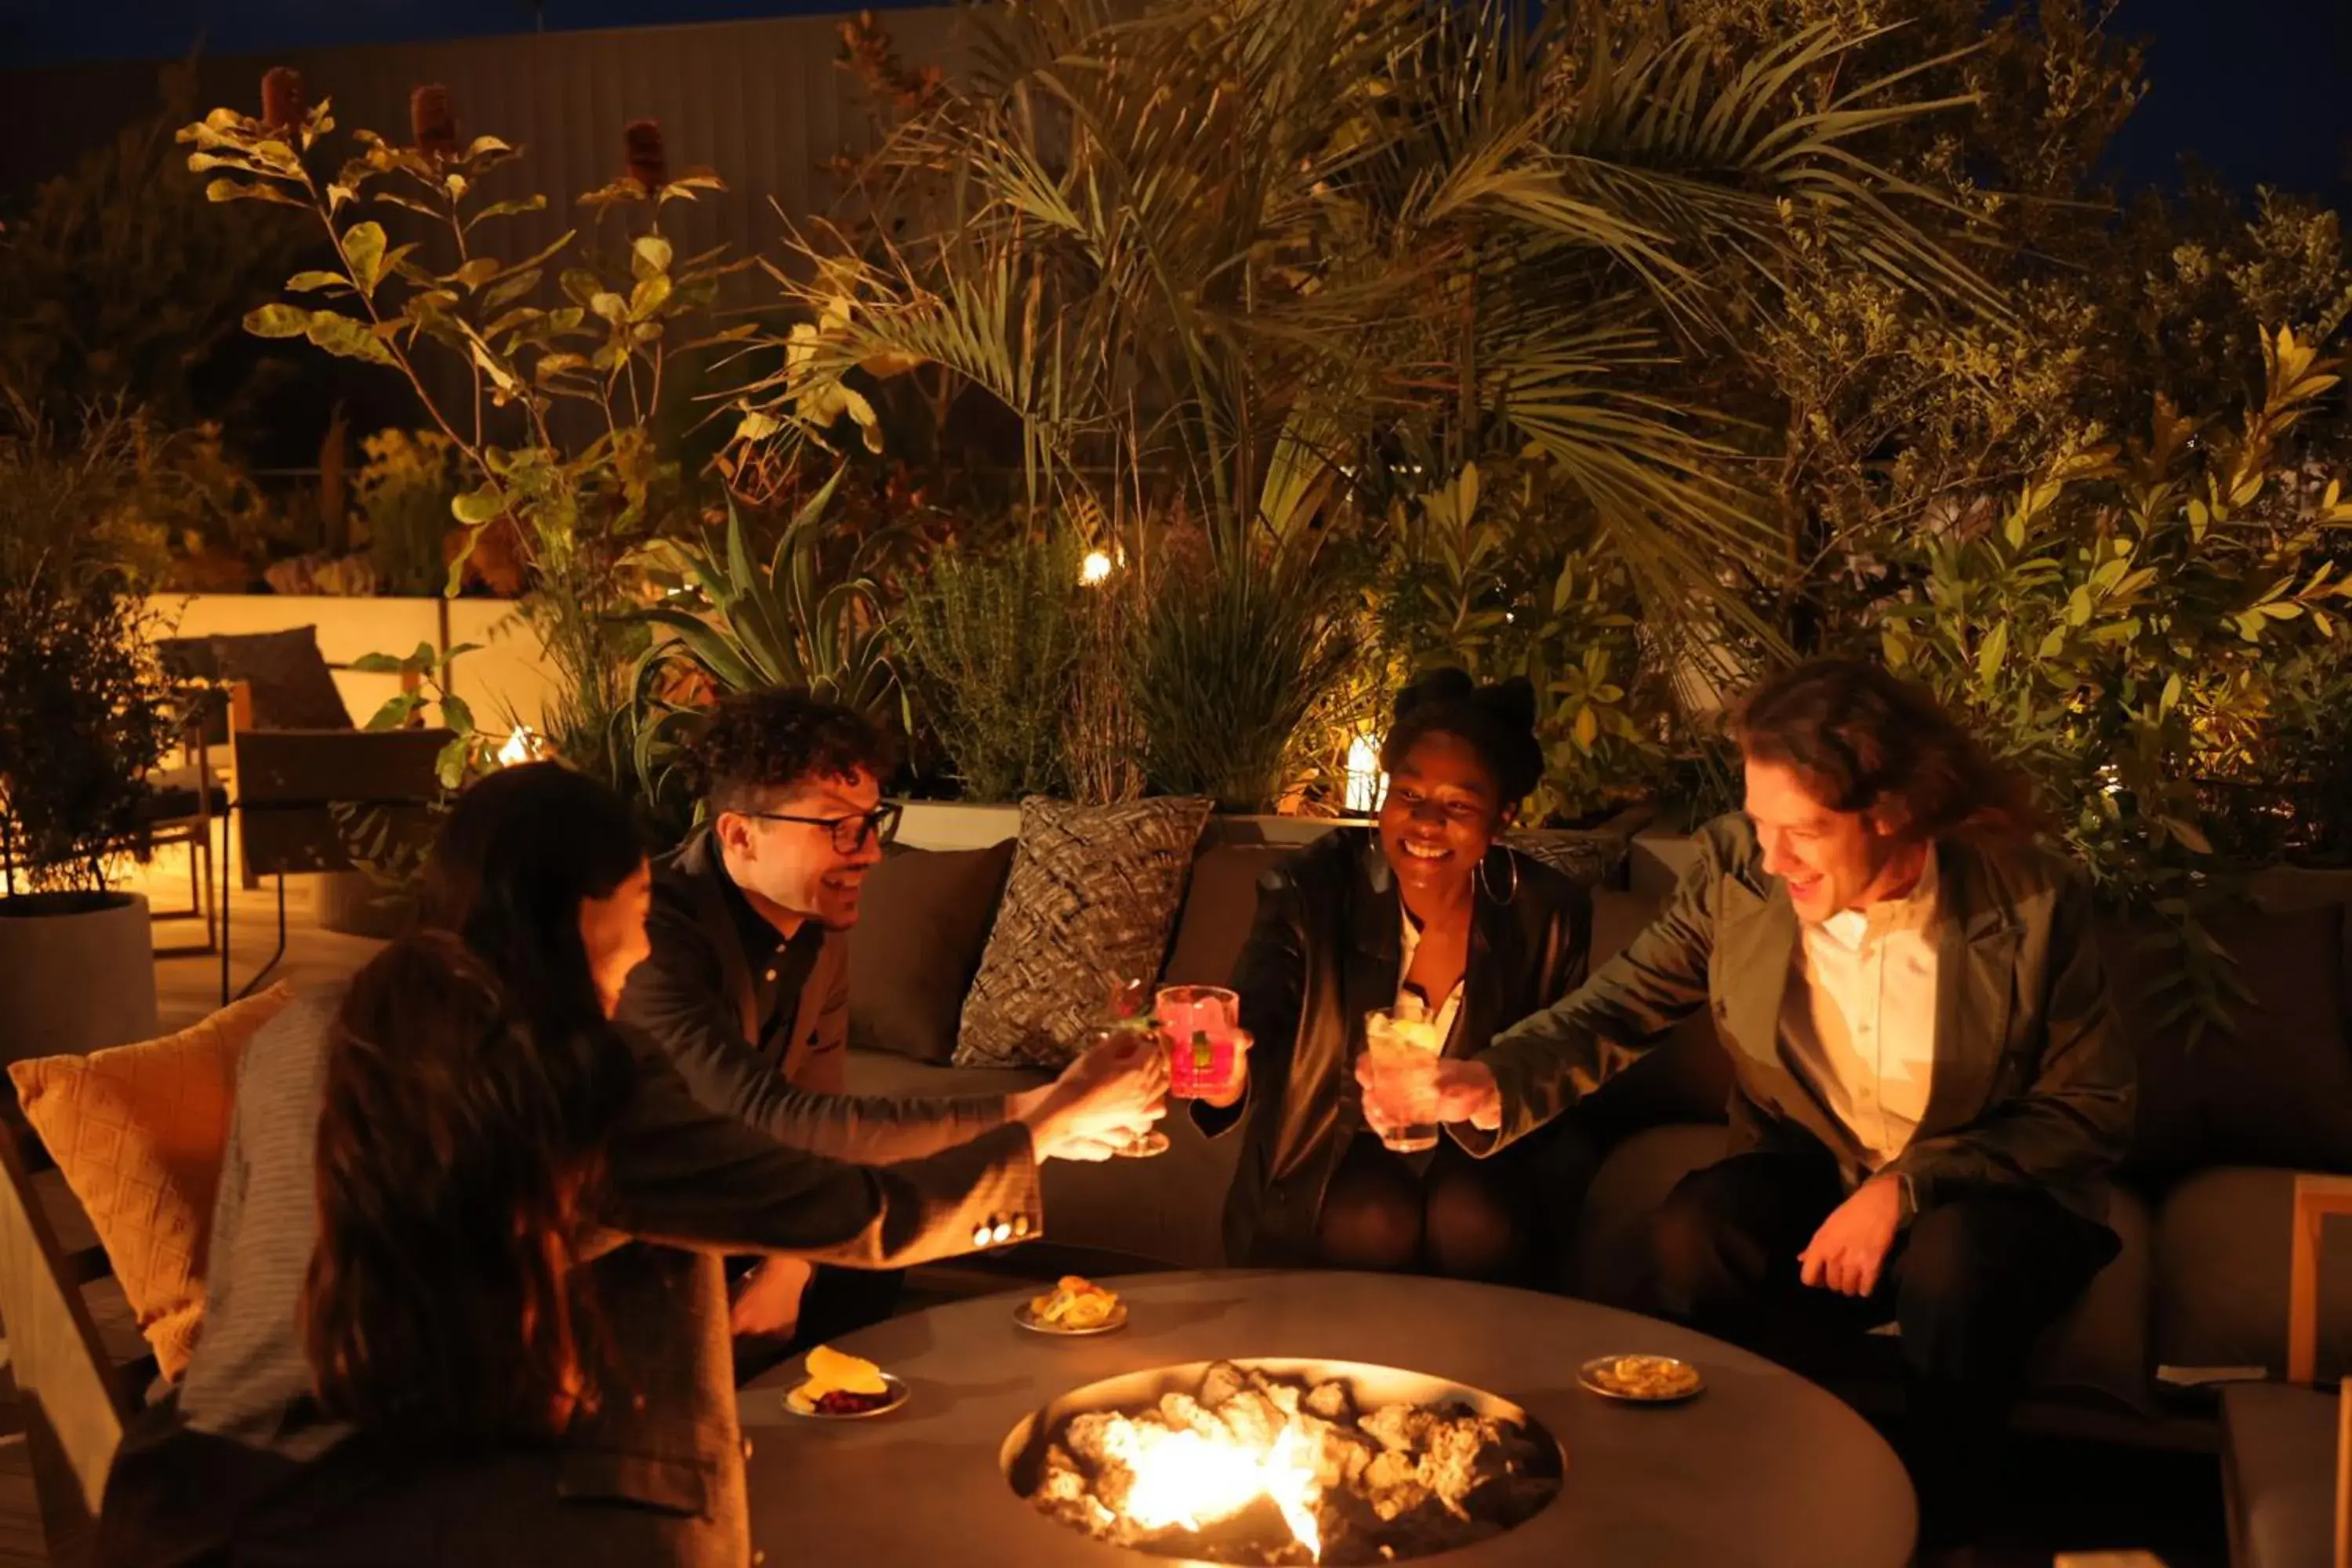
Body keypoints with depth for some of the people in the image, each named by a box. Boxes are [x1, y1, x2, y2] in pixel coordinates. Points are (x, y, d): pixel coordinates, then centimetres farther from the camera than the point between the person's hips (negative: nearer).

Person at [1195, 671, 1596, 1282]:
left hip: (1475, 1154, 1)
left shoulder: (1548, 913, -10)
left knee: (1475, 1221, -28)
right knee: (1371, 1223, -29)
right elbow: (1252, 1020, -29)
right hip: (1342, 1148, -1)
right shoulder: (1312, 888, -15)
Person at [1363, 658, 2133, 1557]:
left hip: (1984, 1187, -1)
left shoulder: (2031, 901, -19)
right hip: (1811, 1169, 2)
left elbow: (2091, 1111, -11)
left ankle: (1939, 1539, -6)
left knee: (1951, 1267, -35)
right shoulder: (1739, 871, -13)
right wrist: (1492, 1085, -31)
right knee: (1692, 1236, -29)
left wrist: (1909, 1186, -25)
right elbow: (1617, 1005, -10)